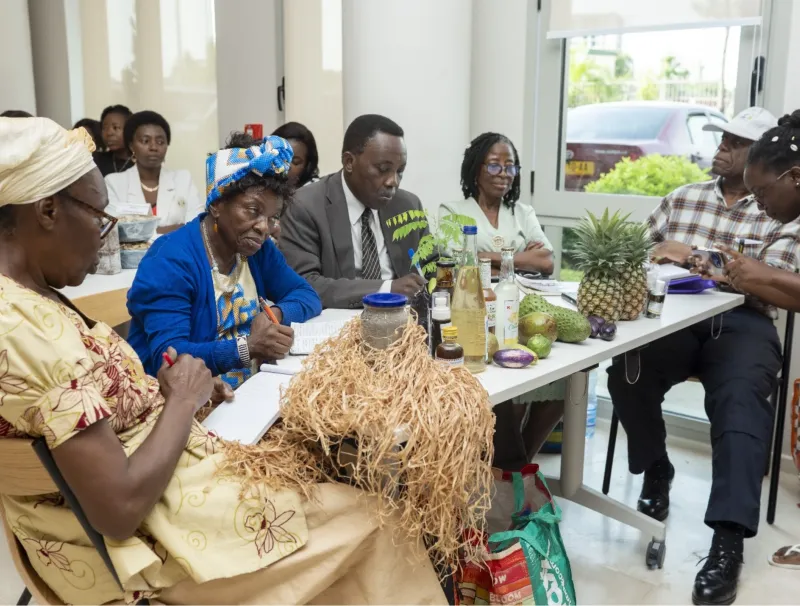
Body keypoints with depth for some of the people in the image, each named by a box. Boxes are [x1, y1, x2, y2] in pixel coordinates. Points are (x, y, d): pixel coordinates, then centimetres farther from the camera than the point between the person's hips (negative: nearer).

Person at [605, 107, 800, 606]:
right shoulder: (681, 198, 19)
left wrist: (695, 258, -13)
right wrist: (655, 256, -10)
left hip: (742, 323, -2)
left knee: (741, 396, -34)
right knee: (626, 374, -27)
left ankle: (729, 540, -36)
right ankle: (656, 471, 1)